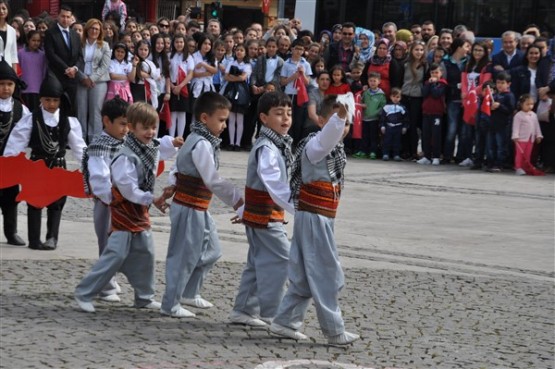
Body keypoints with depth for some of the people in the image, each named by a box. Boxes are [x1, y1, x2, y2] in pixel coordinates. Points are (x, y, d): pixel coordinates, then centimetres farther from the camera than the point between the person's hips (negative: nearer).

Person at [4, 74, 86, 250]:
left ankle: (52, 237, 10)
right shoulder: (31, 119, -8)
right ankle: (34, 240, 7)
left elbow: (78, 146, 2)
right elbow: (16, 143, -11)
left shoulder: (69, 121, -2)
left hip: (58, 166, 2)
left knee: (56, 203, 4)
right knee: (34, 203, 3)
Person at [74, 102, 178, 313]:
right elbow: (128, 189, -26)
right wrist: (152, 200, -27)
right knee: (116, 254, -11)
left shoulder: (153, 149, 2)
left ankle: (144, 297, 23)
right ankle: (84, 294, -5)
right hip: (124, 209, -9)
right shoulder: (126, 157, -23)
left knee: (145, 253, 11)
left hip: (140, 209, 9)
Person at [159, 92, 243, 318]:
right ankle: (170, 305, 6)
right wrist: (237, 199, -24)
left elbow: (182, 167, 18)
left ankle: (190, 293, 31)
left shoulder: (196, 140, 12)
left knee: (210, 251, 19)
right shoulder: (202, 145, -21)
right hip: (189, 209, -10)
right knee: (184, 256, -2)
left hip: (199, 209, 10)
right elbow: (213, 180, -26)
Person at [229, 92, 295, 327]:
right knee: (281, 259, -8)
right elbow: (275, 185, -31)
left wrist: (244, 210, 28)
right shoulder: (267, 148, -20)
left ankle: (243, 310, 22)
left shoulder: (278, 145, 13)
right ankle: (269, 314, -3)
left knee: (259, 262, 15)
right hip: (266, 215, -10)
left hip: (256, 213, 10)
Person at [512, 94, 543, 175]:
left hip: (531, 139, 6)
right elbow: (516, 127, -12)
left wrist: (538, 135, 14)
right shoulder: (518, 116, -9)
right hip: (521, 138, -6)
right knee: (520, 153, -5)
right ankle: (518, 168, -3)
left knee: (528, 154, 8)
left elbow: (537, 126, 17)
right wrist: (515, 136, -19)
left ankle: (526, 168, 13)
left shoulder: (534, 115, 11)